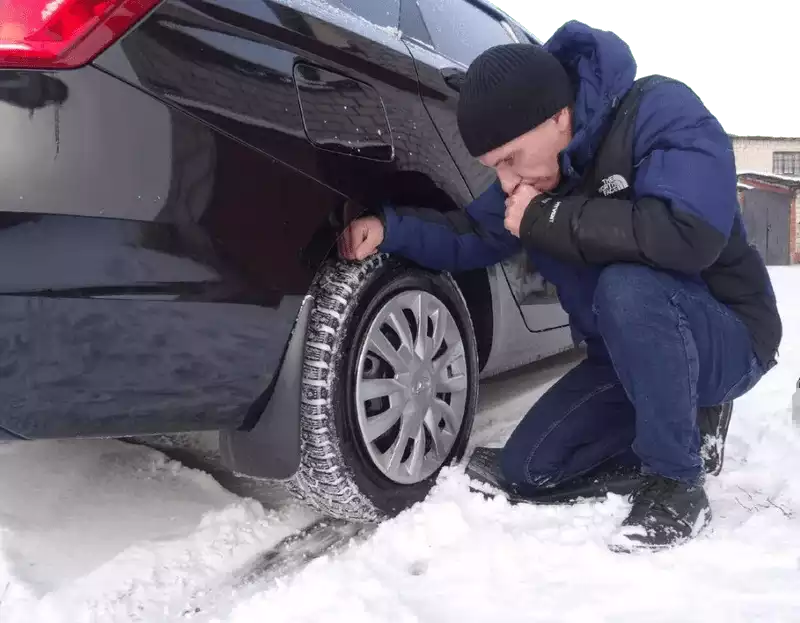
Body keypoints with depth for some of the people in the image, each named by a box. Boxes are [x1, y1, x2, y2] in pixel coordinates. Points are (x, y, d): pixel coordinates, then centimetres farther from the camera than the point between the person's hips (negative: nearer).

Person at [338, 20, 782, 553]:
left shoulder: (663, 113, -25)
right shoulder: (533, 171, -3)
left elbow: (687, 234, -40)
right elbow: (469, 237, 6)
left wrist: (547, 218, -31)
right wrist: (389, 227, -12)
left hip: (729, 338, -7)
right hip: (630, 355, 7)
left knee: (626, 285, -38)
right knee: (526, 470, 2)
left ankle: (678, 481, -18)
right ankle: (688, 418, 16)